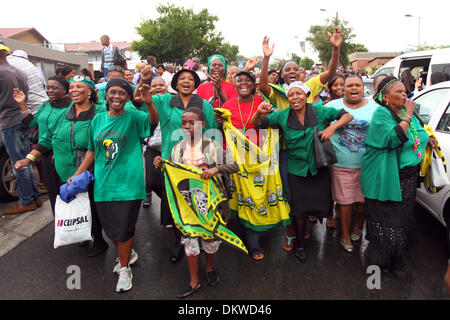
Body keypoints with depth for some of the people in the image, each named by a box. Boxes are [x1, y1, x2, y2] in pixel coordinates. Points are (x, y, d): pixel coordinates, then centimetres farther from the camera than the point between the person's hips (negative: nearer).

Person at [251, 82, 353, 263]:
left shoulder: (319, 111, -5)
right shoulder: (282, 116, -3)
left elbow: (347, 115, 1)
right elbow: (257, 124, -2)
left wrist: (333, 127, -16)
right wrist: (259, 112, -23)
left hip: (319, 169, 0)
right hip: (297, 171, 0)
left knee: (321, 206, 8)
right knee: (300, 211, 7)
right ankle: (300, 246, 29)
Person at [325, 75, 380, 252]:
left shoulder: (375, 107, 3)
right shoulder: (333, 105, 2)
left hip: (366, 164, 1)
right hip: (341, 164, -1)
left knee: (362, 200, 12)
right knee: (344, 201, 6)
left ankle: (358, 227, 39)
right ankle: (345, 235, 24)